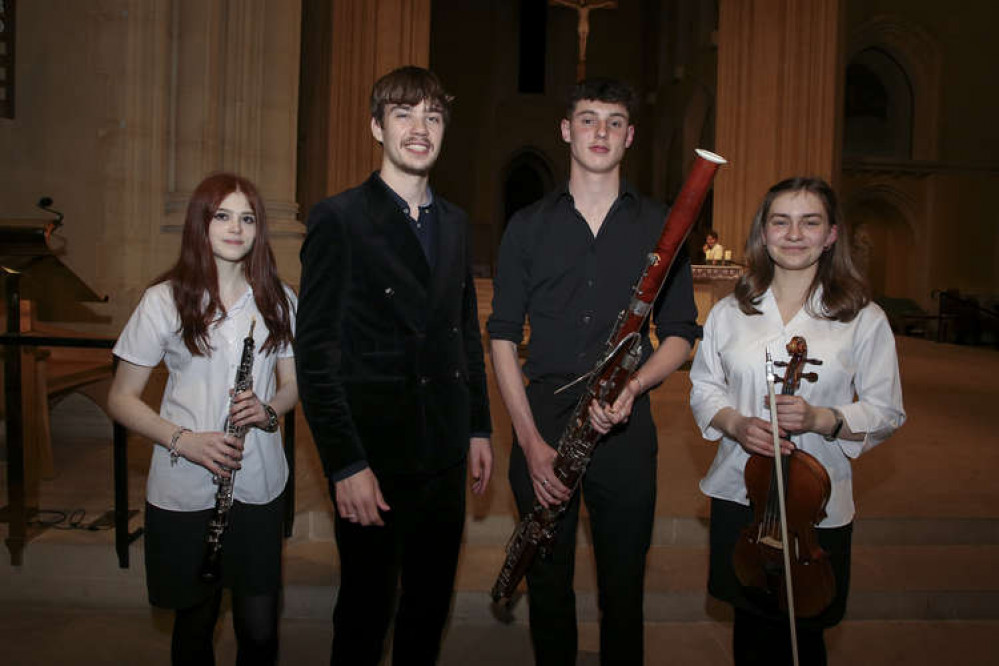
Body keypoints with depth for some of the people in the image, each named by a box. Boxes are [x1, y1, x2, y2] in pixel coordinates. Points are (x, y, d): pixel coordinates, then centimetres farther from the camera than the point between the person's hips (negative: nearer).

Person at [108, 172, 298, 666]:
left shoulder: (278, 301, 4)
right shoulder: (164, 301, -4)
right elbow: (121, 398, -1)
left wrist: (268, 410, -10)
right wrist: (183, 440, -17)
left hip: (260, 487, 2)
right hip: (184, 491, -1)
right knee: (195, 623, 15)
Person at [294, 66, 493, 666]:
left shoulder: (455, 224, 10)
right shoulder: (339, 219, -9)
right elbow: (316, 352, -12)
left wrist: (479, 428, 13)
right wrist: (346, 464, -16)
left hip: (445, 456, 6)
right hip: (374, 458, -5)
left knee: (431, 605, 18)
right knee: (366, 611, 10)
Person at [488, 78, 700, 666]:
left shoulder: (660, 226, 5)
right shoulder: (529, 226, 5)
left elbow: (681, 333, 6)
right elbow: (503, 335, 2)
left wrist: (634, 385, -15)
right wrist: (530, 439, -7)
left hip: (625, 430, 0)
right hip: (542, 425, 1)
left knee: (623, 589, 11)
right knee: (548, 583, 12)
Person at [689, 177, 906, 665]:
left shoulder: (863, 319, -4)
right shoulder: (730, 312, 3)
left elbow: (887, 412, -3)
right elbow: (703, 386, 8)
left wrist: (822, 419, -21)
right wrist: (734, 423, -13)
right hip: (738, 493, 2)